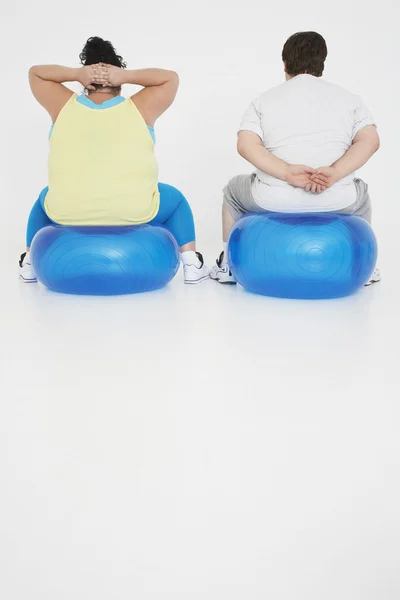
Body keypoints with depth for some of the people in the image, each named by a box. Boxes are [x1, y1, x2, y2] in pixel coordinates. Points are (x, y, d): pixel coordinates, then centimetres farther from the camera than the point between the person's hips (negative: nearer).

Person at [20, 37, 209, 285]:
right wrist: (127, 75, 3)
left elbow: (35, 72, 21)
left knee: (48, 199, 36)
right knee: (174, 199, 28)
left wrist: (75, 74, 5)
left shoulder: (64, 106, 8)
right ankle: (192, 265, 17)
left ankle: (30, 264, 37)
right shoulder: (140, 108, 3)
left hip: (67, 213, 2)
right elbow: (171, 78, 15)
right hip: (135, 212, -1)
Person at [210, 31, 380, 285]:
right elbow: (370, 141, -8)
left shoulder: (265, 100, 7)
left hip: (273, 200, -1)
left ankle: (229, 265, 35)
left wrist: (288, 174, -17)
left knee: (234, 190, 32)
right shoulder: (349, 98, 9)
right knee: (359, 193, 37)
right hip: (337, 201, 1)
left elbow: (246, 144, -10)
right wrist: (334, 174, -17)